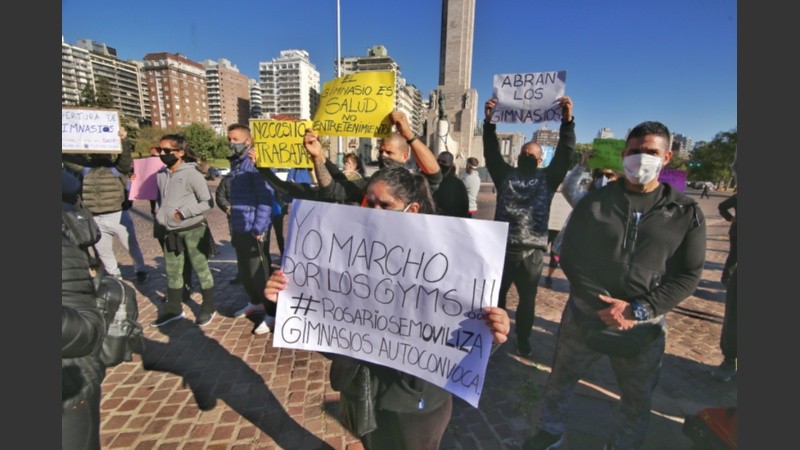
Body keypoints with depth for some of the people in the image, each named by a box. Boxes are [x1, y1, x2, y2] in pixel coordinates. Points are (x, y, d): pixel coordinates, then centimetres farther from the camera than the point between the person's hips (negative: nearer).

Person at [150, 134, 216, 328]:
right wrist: (159, 214, 6)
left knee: (201, 269, 5)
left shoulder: (192, 174, -13)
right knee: (172, 272, 16)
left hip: (193, 230, -7)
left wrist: (183, 213, -17)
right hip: (171, 231, 7)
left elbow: (208, 202, -13)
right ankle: (173, 309, 32)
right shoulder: (160, 175, 7)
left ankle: (208, 308, 19)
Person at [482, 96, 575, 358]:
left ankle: (523, 338, 35)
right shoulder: (505, 175, 7)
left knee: (527, 299, 15)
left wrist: (567, 121, -17)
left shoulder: (547, 178, 6)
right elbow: (491, 152, -2)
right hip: (501, 248, 0)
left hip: (531, 252, 0)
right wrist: (489, 122, -14)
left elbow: (564, 155, -5)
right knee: (496, 296, 13)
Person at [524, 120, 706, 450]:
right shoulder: (595, 201, -4)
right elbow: (570, 255, -4)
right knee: (561, 379, 16)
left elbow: (688, 275, -4)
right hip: (585, 315, 0)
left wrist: (637, 310, -17)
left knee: (638, 401, 20)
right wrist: (602, 304, -15)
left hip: (644, 326, 1)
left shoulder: (686, 212, -2)